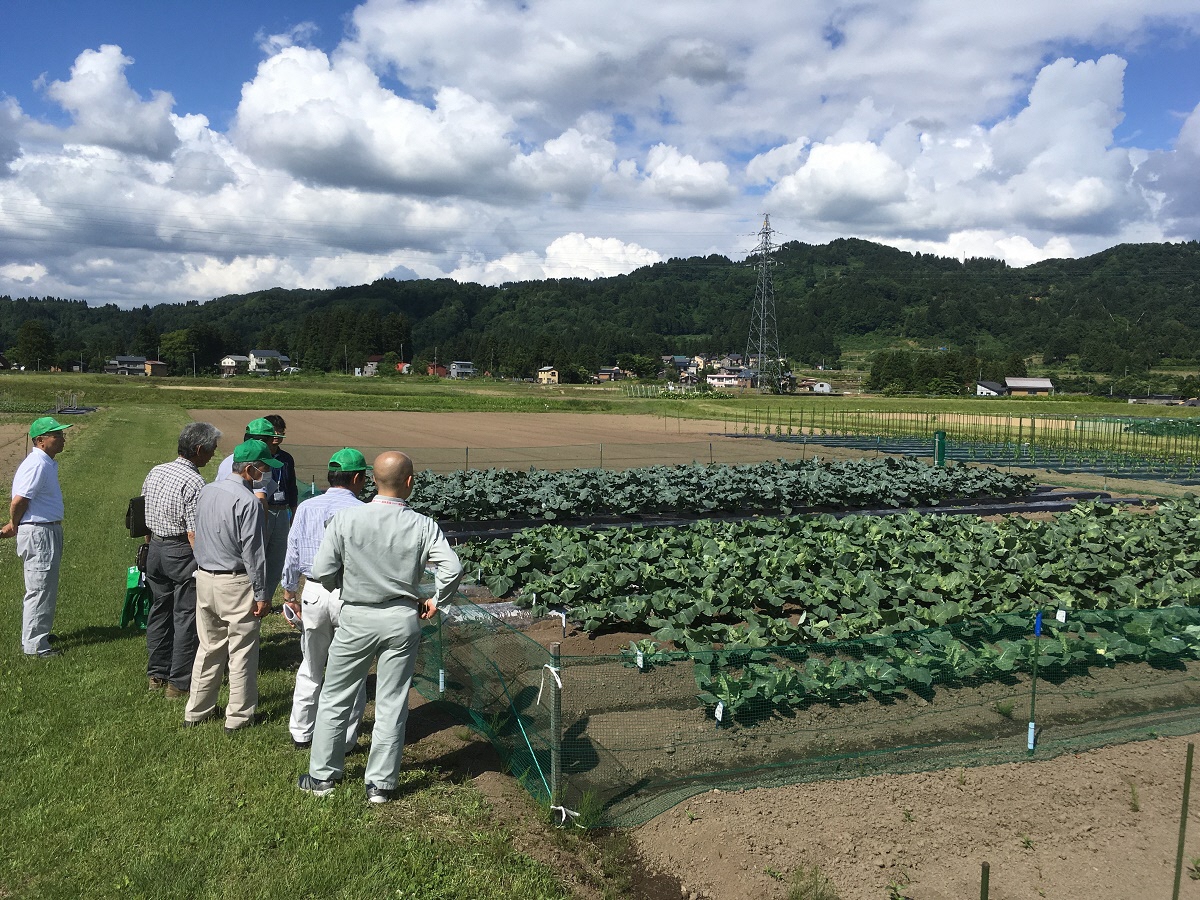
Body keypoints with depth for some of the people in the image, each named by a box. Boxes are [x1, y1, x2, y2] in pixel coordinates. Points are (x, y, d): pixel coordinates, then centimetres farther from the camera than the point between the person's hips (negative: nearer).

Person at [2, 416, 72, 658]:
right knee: (39, 590, -3)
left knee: (46, 588, 21)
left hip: (50, 531, 10)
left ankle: (39, 633, 35)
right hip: (38, 534, -10)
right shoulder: (37, 464, -21)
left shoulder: (48, 463, 11)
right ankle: (34, 645, 6)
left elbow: (21, 502, 18)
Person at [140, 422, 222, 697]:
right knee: (186, 617, 2)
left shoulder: (155, 472, 5)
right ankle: (179, 683, 8)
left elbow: (144, 518, 13)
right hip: (181, 553, -8)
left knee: (159, 610, 18)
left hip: (155, 549, 8)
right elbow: (194, 532, -21)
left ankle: (156, 674, 29)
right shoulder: (194, 483, -20)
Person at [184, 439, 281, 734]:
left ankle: (196, 711, 27)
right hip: (236, 584, -8)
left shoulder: (206, 491, 5)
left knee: (208, 647, 19)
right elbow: (253, 552, -18)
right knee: (242, 652, 4)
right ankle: (239, 717, 12)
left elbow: (198, 534, 14)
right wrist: (261, 594, -13)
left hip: (204, 578, 8)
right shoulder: (248, 502, -20)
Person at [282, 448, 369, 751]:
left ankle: (301, 733, 28)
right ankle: (345, 740, 16)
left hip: (313, 593, 4)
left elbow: (292, 555, 7)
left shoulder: (306, 508, 2)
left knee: (310, 667, 19)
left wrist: (290, 594, 17)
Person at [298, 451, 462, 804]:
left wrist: (346, 587, 10)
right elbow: (452, 568, -18)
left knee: (335, 698, 16)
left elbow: (322, 571, -10)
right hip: (403, 619, 0)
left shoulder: (345, 518, -12)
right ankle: (381, 784, 18)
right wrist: (435, 601, -1)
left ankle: (322, 776, 26)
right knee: (392, 704, 11)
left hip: (356, 618, 0)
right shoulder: (423, 526, -11)